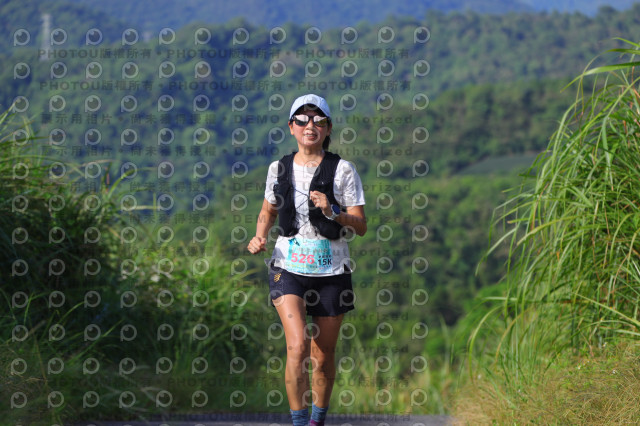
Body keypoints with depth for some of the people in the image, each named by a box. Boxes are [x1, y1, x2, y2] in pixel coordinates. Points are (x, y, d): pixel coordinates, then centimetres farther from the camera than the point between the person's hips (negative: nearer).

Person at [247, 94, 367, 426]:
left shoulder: (342, 171, -2)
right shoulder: (279, 169, 5)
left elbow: (360, 226, -4)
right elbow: (269, 211, 22)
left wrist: (331, 212, -22)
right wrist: (259, 237, 3)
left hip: (331, 270, 0)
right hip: (289, 267, 0)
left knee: (323, 355, 8)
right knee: (298, 345, -19)